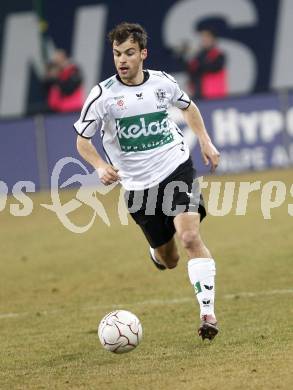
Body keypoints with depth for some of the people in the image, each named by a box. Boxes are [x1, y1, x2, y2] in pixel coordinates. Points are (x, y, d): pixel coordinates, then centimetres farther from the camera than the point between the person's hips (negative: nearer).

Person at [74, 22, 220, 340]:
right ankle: (157, 251, 48)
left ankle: (208, 313, -20)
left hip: (176, 168, 0)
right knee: (169, 260, 8)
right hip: (137, 184, 0)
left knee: (190, 237, -23)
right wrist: (100, 166, -20)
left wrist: (205, 141, 13)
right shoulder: (104, 94, -9)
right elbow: (82, 140, -2)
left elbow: (188, 106, 22)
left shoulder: (162, 82, -1)